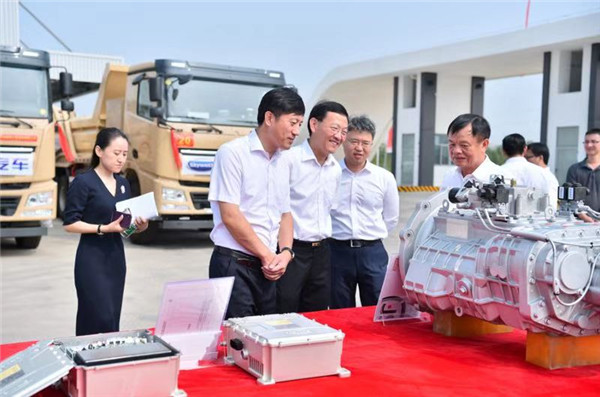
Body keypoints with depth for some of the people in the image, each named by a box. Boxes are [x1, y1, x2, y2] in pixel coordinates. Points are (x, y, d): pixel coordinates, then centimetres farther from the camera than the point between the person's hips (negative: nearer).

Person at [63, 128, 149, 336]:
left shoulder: (123, 184, 10)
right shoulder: (83, 182, -11)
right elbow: (69, 223, -13)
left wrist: (140, 226, -6)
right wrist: (104, 228, -22)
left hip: (116, 256, 7)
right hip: (92, 258, -7)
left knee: (113, 318, 10)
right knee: (100, 319, -9)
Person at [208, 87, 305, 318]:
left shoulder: (281, 163, 13)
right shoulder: (233, 153, -9)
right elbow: (230, 216, -14)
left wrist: (285, 253, -1)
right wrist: (267, 255, -8)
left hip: (267, 268, 7)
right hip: (233, 265, -7)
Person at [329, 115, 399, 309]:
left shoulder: (385, 178, 2)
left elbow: (391, 219, 12)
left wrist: (371, 236, 9)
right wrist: (335, 234, 5)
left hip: (373, 252, 1)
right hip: (337, 251, -1)